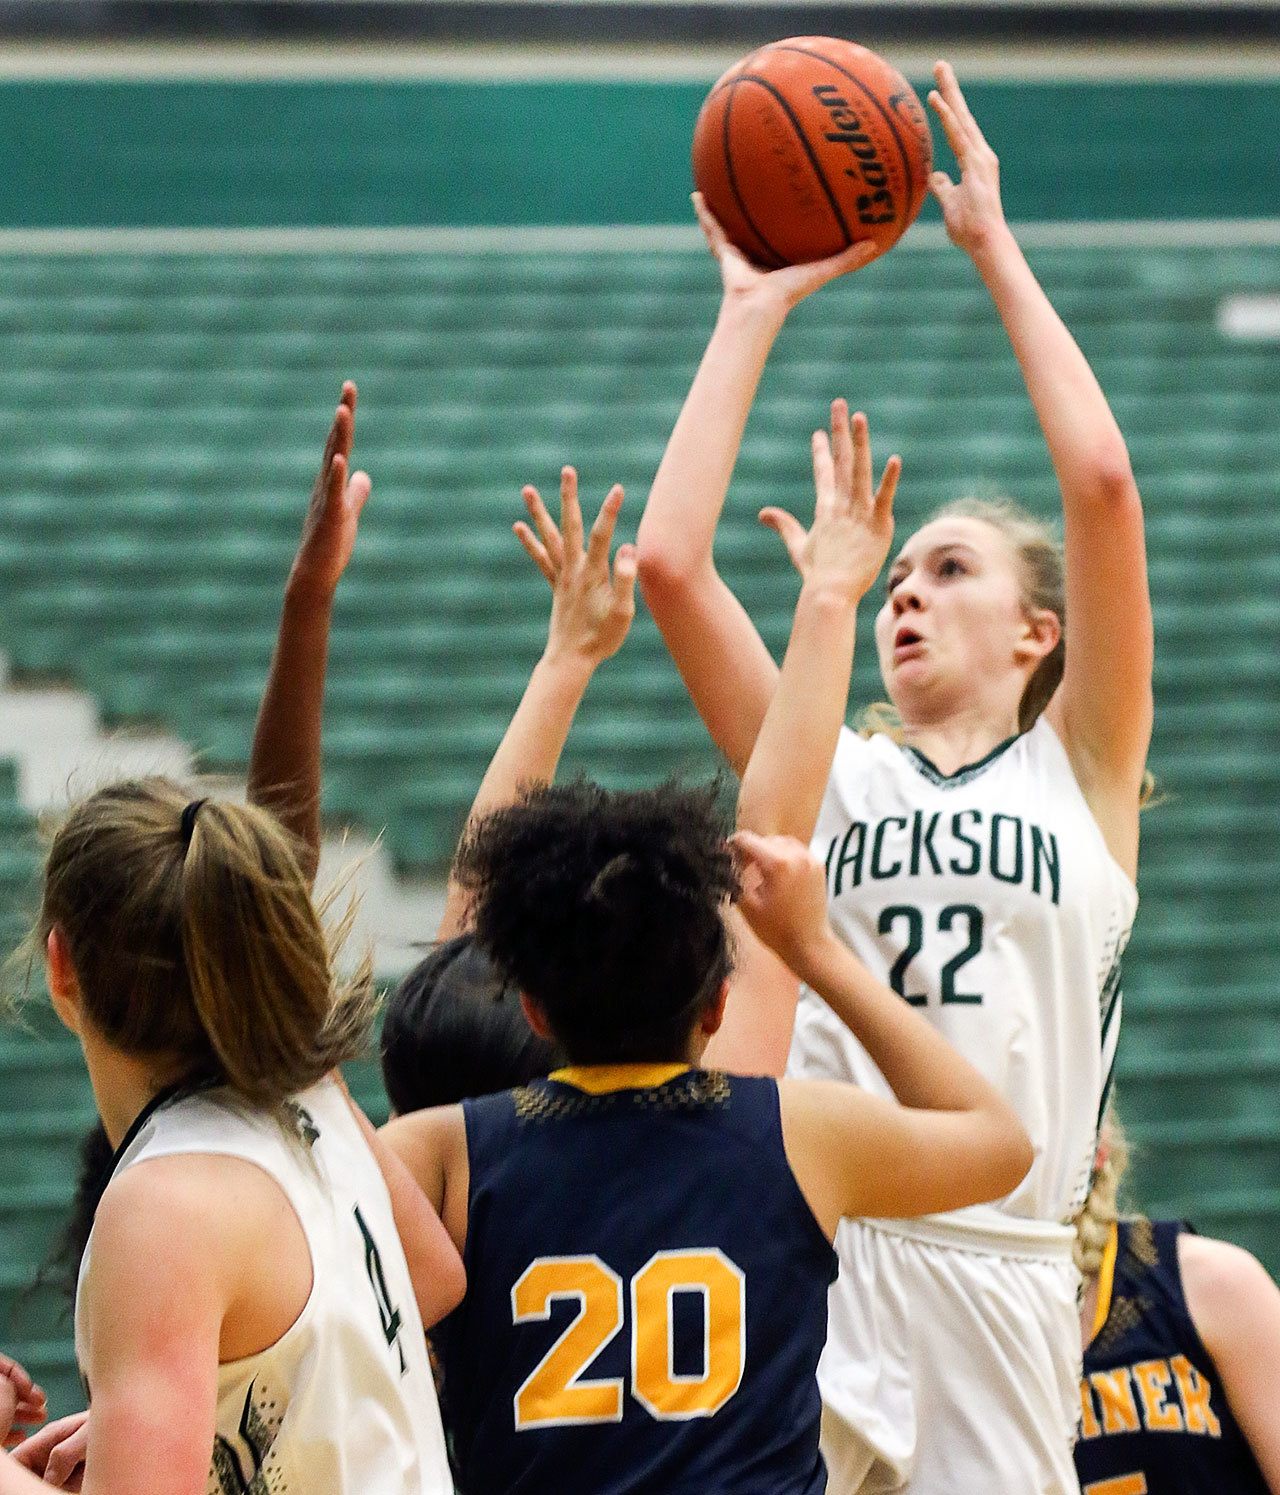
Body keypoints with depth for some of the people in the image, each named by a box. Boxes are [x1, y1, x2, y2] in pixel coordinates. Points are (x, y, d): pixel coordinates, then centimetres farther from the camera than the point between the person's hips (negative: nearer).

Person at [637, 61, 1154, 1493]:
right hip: (810, 1257, 0)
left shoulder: (1080, 769, 12)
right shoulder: (839, 773, 17)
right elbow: (668, 561, 6)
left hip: (1000, 1276, 0)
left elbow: (1101, 484, -1)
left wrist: (997, 254, 6)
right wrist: (754, 313, 11)